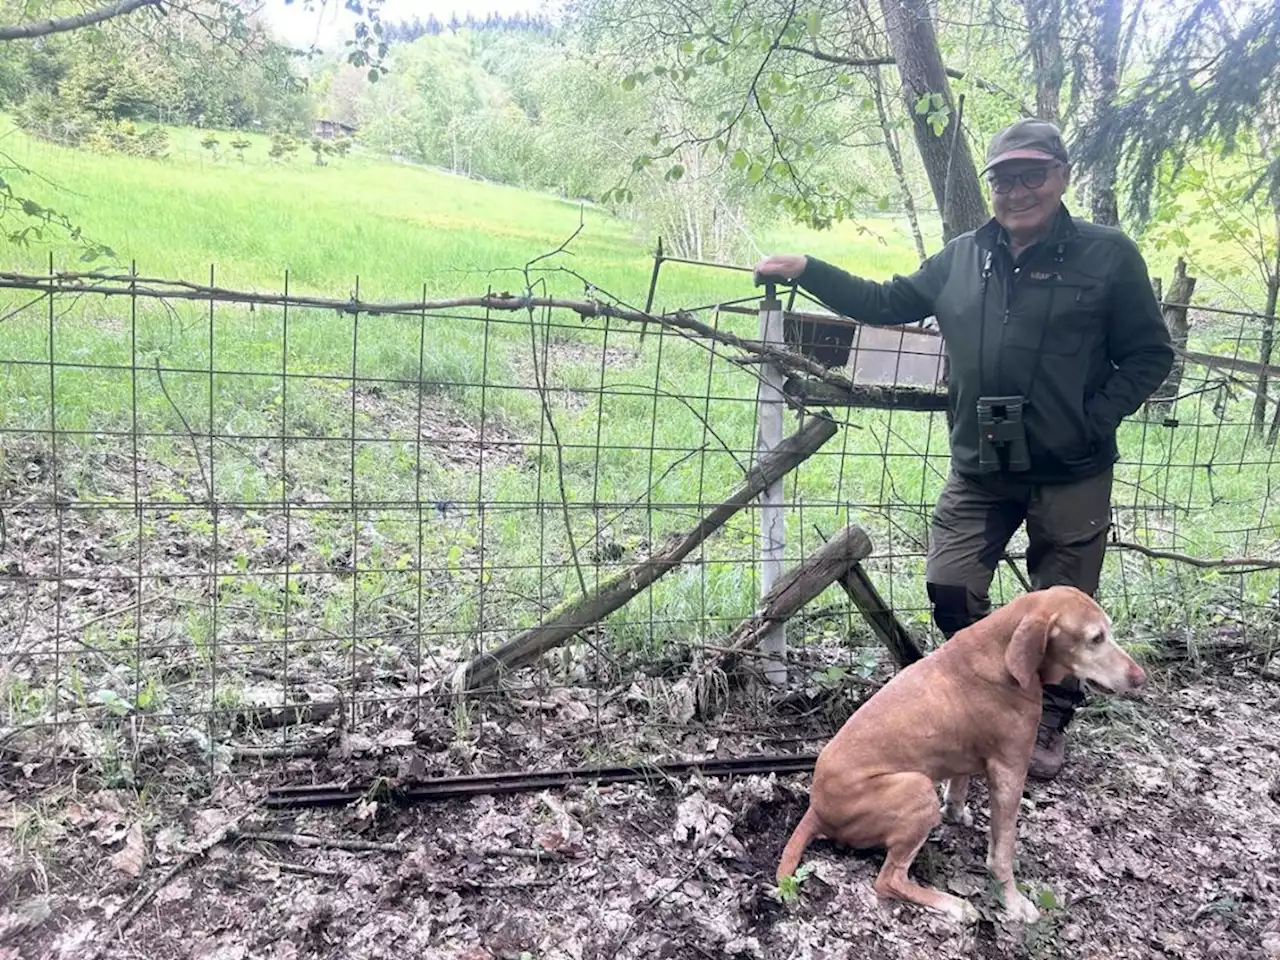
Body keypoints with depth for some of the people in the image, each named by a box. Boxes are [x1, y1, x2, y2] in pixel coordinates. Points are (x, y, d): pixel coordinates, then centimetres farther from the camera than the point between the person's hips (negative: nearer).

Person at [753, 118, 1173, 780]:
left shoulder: (1108, 255, -4)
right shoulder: (962, 258, 7)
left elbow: (1149, 355, -1)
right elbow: (886, 303, 12)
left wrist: (1096, 420, -13)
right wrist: (805, 270, 4)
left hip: (1072, 475, -3)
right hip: (978, 469, 3)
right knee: (951, 588, 4)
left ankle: (1050, 720, 31)